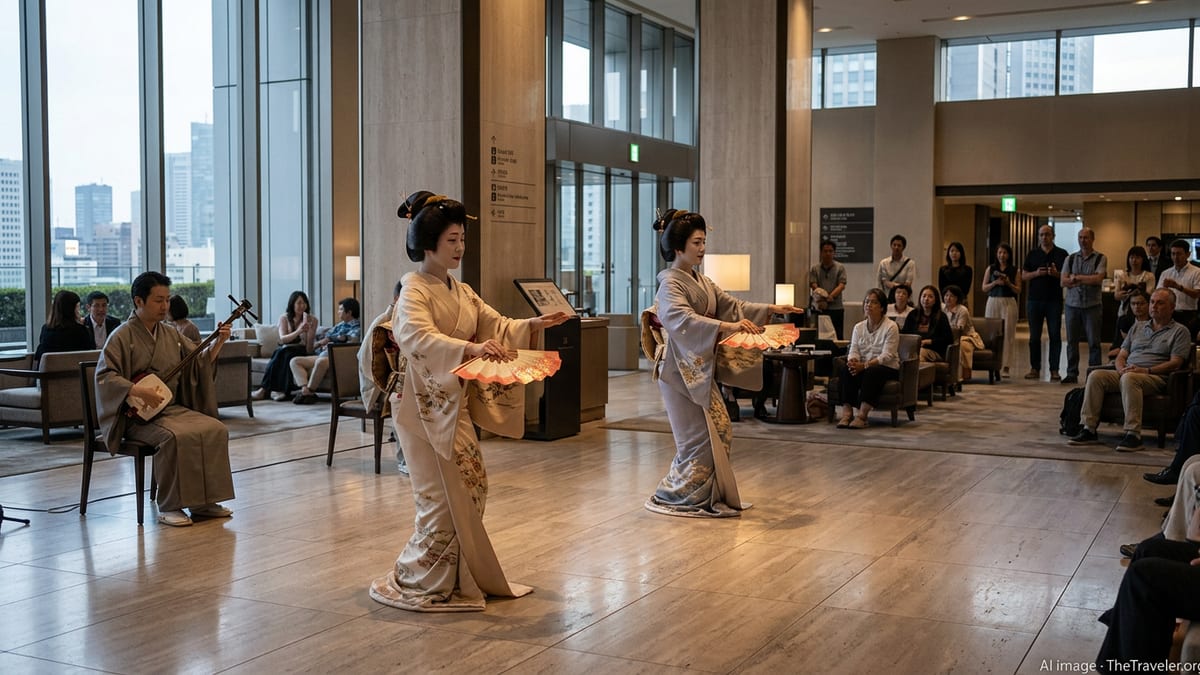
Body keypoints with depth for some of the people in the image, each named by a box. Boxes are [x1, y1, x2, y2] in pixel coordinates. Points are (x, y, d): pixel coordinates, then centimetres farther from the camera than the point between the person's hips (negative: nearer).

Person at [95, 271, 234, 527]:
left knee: (215, 429, -14)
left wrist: (218, 343, -2)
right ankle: (169, 508, -20)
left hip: (174, 407, 7)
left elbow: (200, 361, 16)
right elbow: (104, 376, -16)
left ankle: (202, 501, -6)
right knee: (175, 437, -33)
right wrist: (138, 391, -28)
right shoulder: (122, 336, -7)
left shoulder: (170, 334, 13)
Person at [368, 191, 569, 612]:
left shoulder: (461, 292, 13)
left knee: (471, 489, 11)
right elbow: (420, 339, -31)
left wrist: (535, 325, -5)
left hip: (457, 404, 9)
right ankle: (423, 581, 8)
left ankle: (462, 577, 24)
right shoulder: (414, 291, -13)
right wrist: (469, 348, -45)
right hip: (426, 406, -8)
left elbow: (496, 327, 13)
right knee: (442, 495, -5)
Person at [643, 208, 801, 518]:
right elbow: (681, 320, -31)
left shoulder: (702, 282, 13)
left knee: (719, 432, 10)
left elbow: (731, 305, 15)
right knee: (697, 436, -5)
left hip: (702, 368, 9)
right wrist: (726, 326, -41)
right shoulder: (670, 283, -14)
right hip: (682, 370, -9)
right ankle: (674, 496, 7)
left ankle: (711, 496, 20)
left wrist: (770, 309, 4)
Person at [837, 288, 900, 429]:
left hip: (887, 369, -4)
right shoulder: (858, 327, 12)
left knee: (871, 372, -37)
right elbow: (854, 350, 3)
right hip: (864, 368, 4)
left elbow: (887, 355, -15)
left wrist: (864, 365, -27)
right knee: (846, 369, -27)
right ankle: (846, 412, -36)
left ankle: (862, 415, -42)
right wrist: (852, 361, -23)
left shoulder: (891, 327, -6)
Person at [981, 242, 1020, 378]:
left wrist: (1009, 283, -11)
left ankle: (1005, 366, -5)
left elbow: (1018, 290, 5)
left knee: (1007, 334, -5)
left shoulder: (1014, 270, 6)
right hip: (993, 302, 1)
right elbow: (984, 288, 7)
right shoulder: (990, 269, 9)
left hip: (1009, 303, -1)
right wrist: (995, 282, -9)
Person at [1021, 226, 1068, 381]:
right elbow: (1023, 276, 8)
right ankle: (1035, 368, 10)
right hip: (1034, 299, 2)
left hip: (1054, 300, -2)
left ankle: (1054, 370, 2)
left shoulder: (1062, 254, 5)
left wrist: (1056, 274, -16)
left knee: (1055, 335, -2)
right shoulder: (1032, 254, 10)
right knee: (1034, 336, 4)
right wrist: (1036, 273, -11)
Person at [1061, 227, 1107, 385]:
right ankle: (1072, 374, 12)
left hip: (1092, 305, -3)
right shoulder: (1070, 258, 11)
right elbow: (1063, 282, 0)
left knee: (1093, 341, -2)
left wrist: (1076, 277, -6)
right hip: (1072, 305, 3)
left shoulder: (1100, 258, 2)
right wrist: (1088, 280, -9)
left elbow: (1098, 279, -13)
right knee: (1072, 341, 6)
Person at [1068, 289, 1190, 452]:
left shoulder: (1180, 331, 10)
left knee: (1129, 378, -39)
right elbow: (1121, 355, 21)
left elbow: (1175, 363, -3)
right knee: (1096, 375, -22)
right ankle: (1088, 429, -26)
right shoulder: (1138, 327, 26)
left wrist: (1146, 370, -15)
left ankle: (1133, 435, -41)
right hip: (1126, 373, 5)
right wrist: (1122, 368, -4)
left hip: (1157, 378, -5)